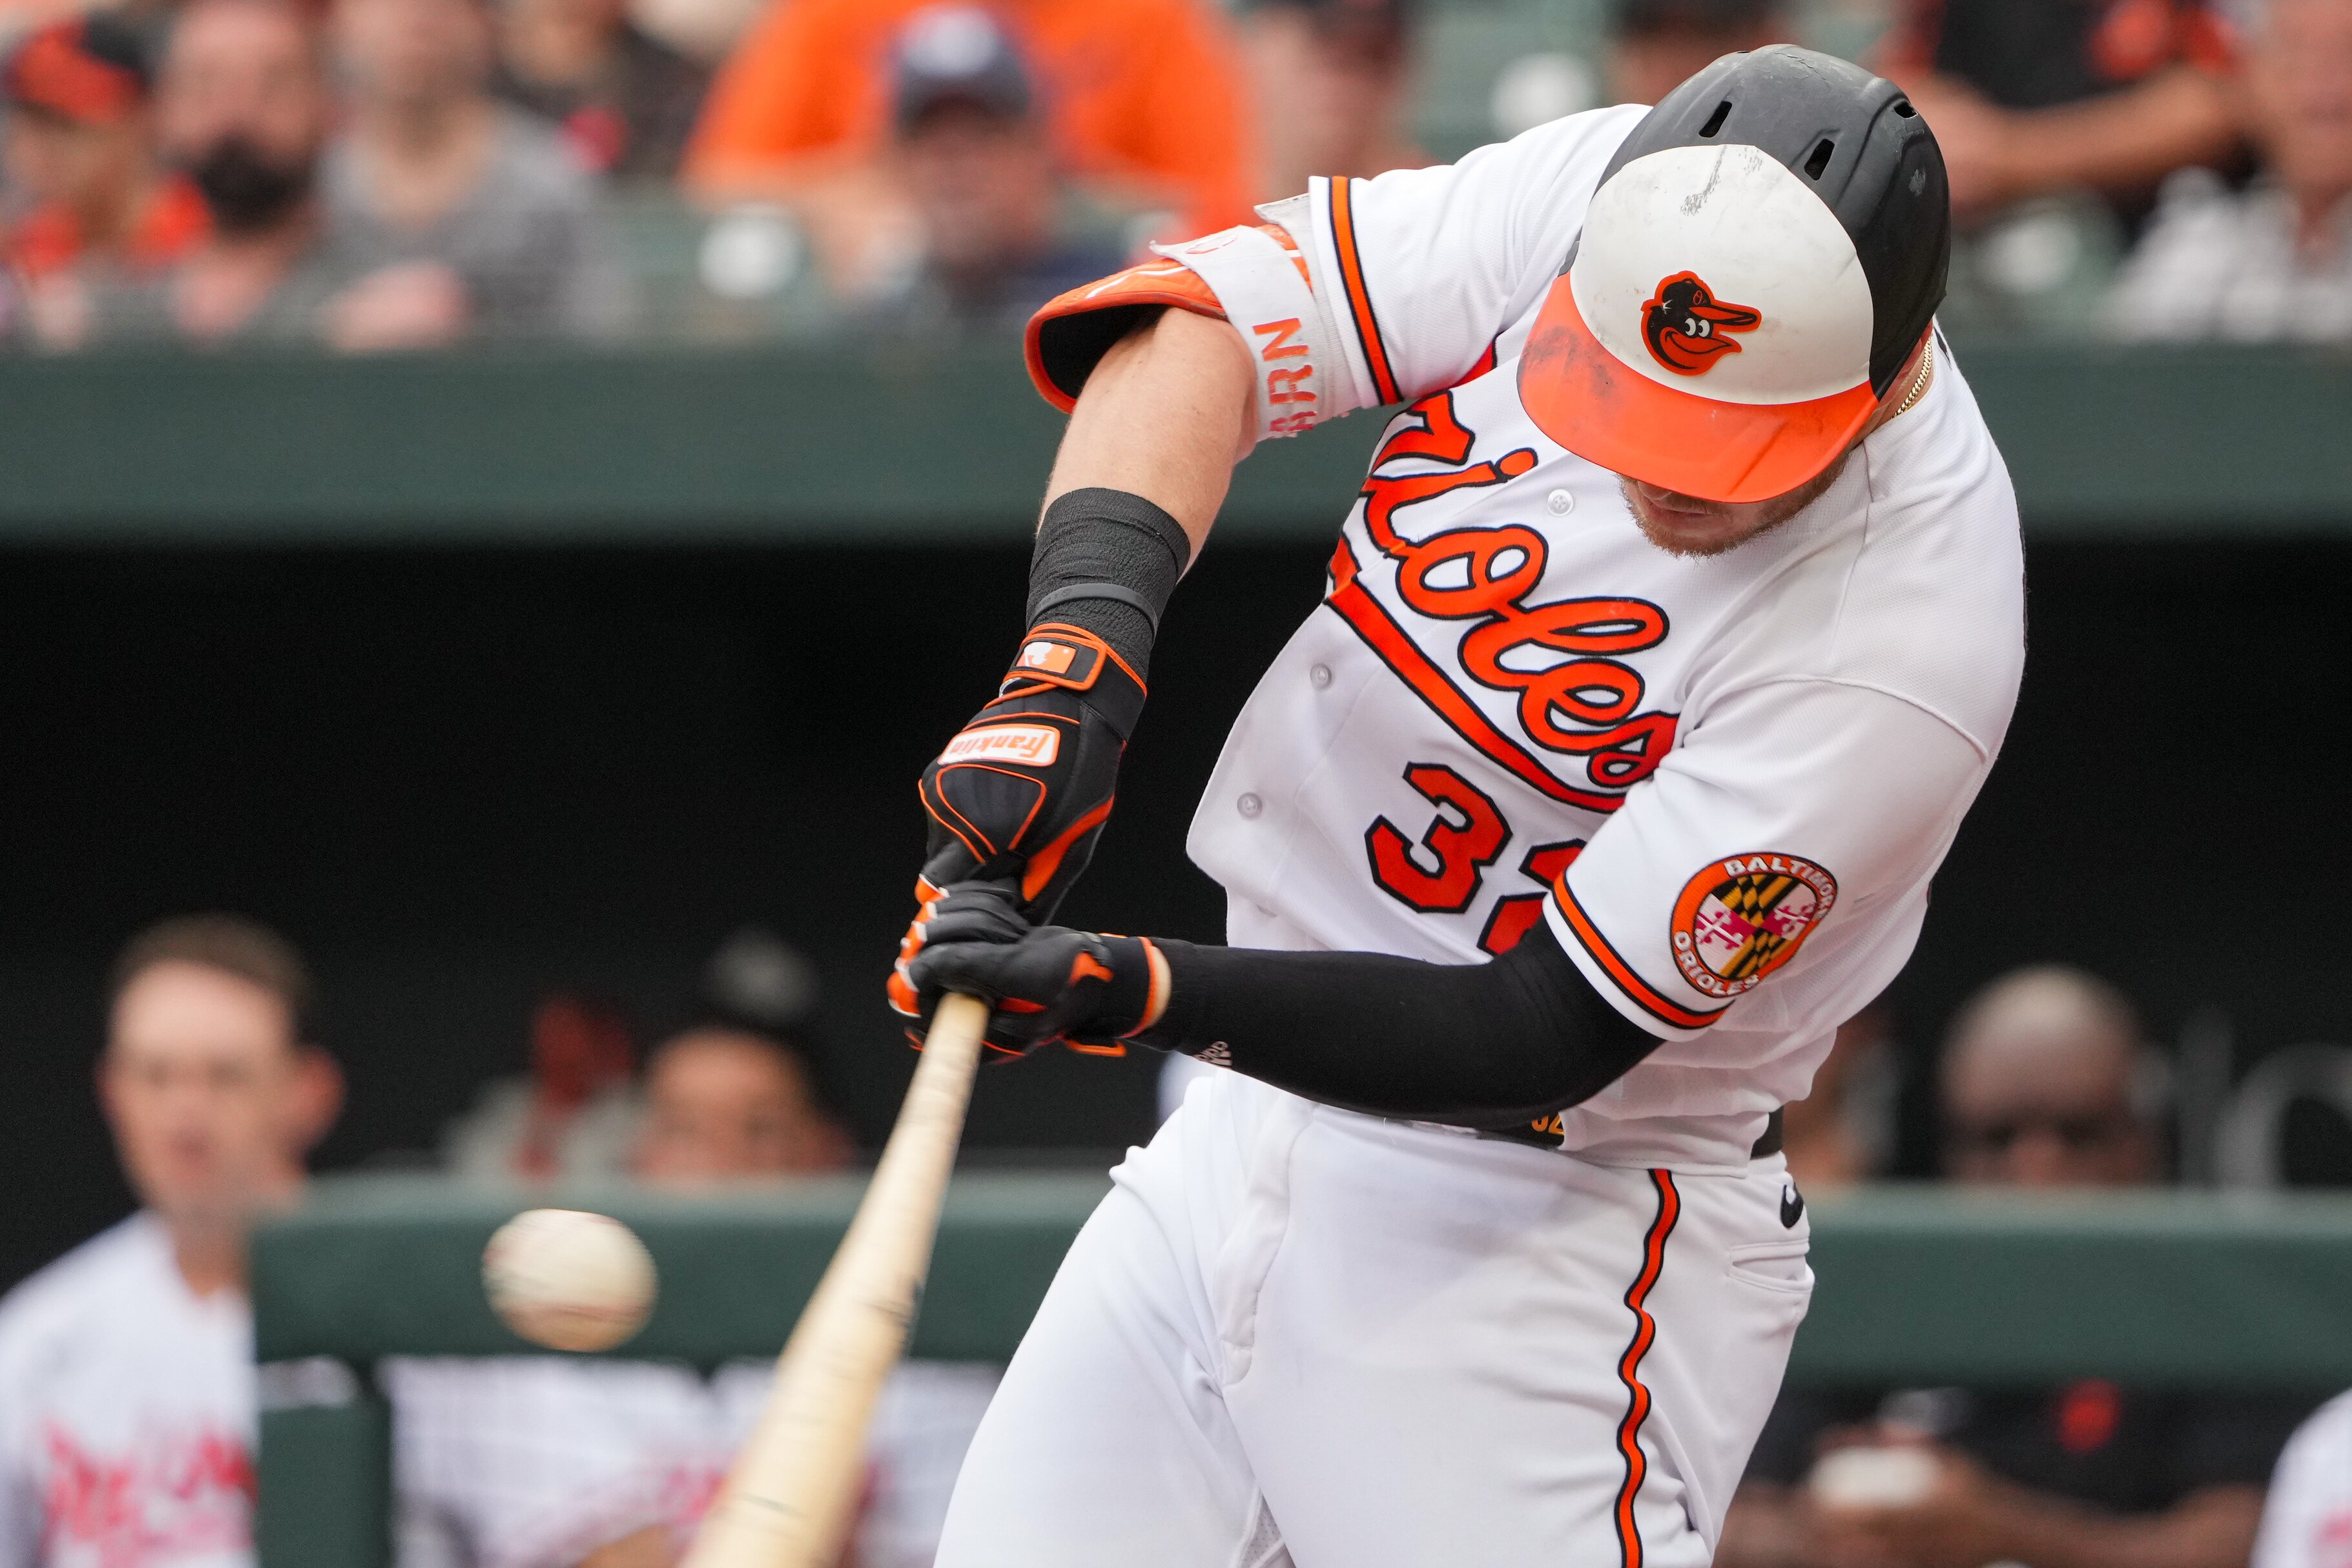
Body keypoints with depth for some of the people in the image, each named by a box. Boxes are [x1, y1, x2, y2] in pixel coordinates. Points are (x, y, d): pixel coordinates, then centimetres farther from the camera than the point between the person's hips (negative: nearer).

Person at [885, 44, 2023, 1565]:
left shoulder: (1905, 643, -26)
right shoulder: (1605, 200, -11)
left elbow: (1537, 1039, -25)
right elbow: (1203, 322, -13)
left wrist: (1134, 995, -34)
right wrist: (1083, 649, -30)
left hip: (1550, 1242, -6)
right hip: (1245, 1131, 6)